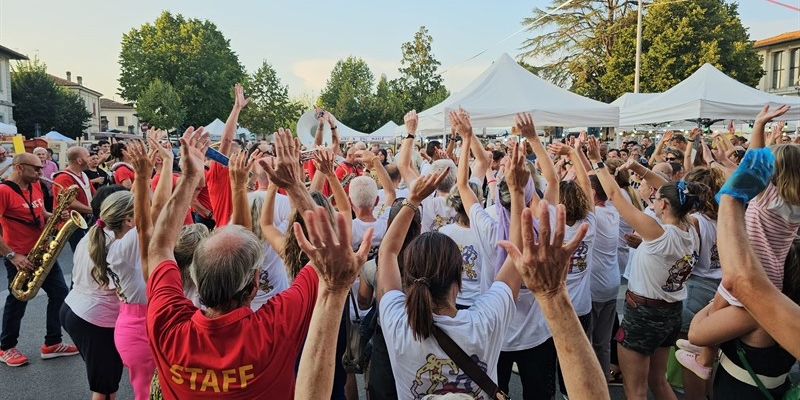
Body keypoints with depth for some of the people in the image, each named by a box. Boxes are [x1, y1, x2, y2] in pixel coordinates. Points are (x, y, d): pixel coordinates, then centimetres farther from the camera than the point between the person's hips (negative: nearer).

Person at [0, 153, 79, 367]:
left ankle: (52, 343, 19)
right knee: (17, 302, 7)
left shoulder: (35, 186, 6)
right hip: (20, 257, -7)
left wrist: (55, 217, -2)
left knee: (60, 293, 8)